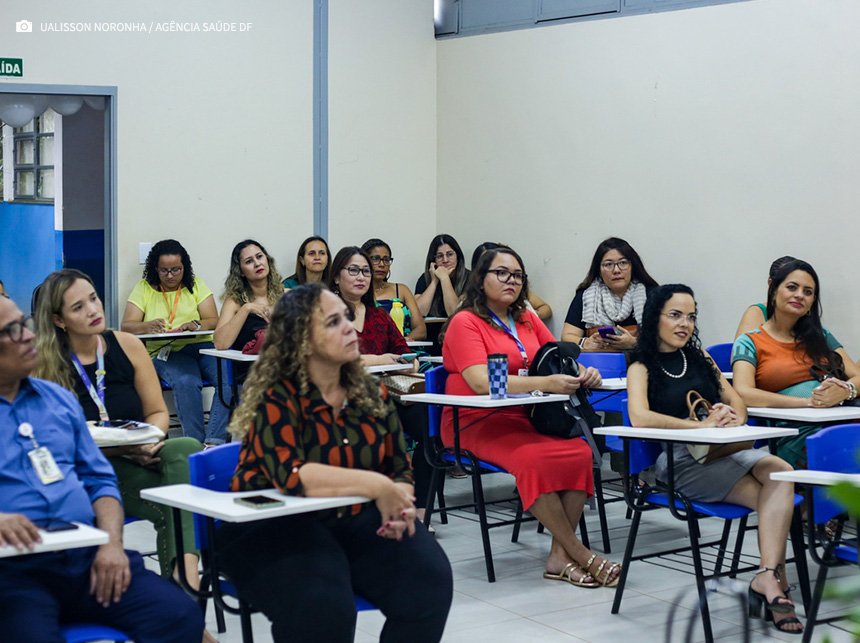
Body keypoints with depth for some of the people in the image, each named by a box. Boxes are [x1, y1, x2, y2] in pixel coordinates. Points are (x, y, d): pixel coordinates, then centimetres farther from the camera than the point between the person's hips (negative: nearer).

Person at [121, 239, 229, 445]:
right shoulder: (144, 288, 13)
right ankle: (196, 442, -32)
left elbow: (214, 321, 6)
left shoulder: (196, 285, 16)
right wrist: (148, 326, -18)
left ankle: (213, 441, -33)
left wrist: (196, 325, -17)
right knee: (185, 382, -36)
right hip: (165, 352, -2)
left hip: (203, 346, 2)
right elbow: (126, 326, 4)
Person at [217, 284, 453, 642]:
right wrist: (375, 486, -27)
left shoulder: (371, 393, 7)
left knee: (430, 580, -19)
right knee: (322, 606, -34)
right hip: (274, 529, -5)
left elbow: (400, 469, 10)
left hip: (356, 522, 5)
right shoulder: (276, 400, -11)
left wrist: (400, 501, -14)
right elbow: (291, 475, -27)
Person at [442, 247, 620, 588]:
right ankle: (582, 556, -21)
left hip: (523, 418, 6)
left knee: (580, 452, -22)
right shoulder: (465, 322, -5)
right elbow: (481, 383, -19)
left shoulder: (526, 320, 17)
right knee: (535, 460, -33)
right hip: (475, 423, -6)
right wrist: (547, 383, -28)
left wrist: (583, 373, -5)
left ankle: (559, 558, -21)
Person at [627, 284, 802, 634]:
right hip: (679, 461, -5)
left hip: (723, 450, 5)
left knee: (779, 473, -29)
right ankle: (775, 581, -24)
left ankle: (767, 576, -38)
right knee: (774, 498, -27)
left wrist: (732, 420, -4)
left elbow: (736, 401, 22)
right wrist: (702, 425, -17)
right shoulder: (642, 368, 6)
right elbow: (639, 417, -13)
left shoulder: (699, 357, 25)